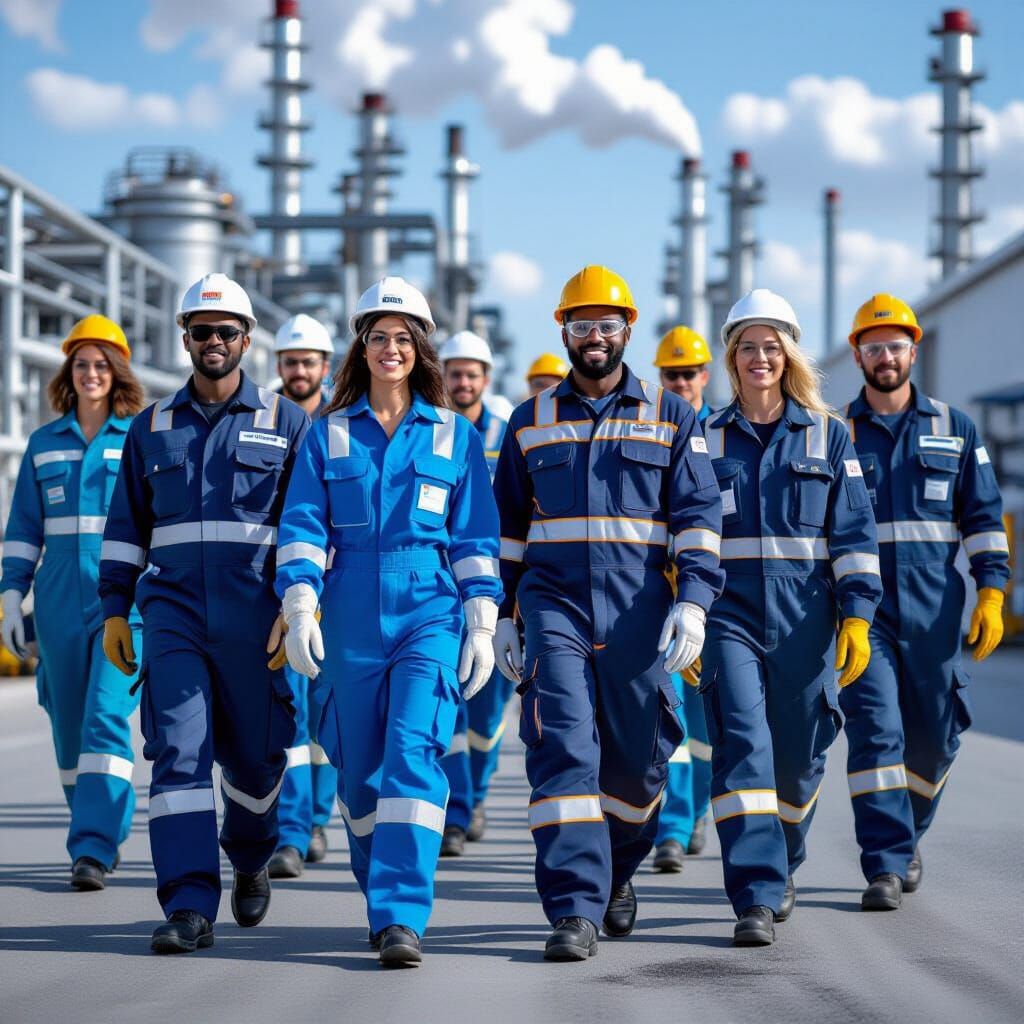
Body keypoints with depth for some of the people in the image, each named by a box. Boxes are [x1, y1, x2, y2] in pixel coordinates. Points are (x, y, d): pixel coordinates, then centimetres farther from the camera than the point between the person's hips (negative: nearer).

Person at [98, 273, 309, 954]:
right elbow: (126, 527, 17)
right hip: (173, 610, 1)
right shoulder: (152, 427, 13)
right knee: (179, 751, -11)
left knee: (255, 753, 8)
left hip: (255, 615, -1)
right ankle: (190, 908, -14)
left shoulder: (286, 422, 6)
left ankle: (250, 861, 37)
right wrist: (115, 607, 9)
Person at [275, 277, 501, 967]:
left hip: (431, 614, -2)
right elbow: (302, 528, 4)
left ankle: (403, 916, -20)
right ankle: (379, 896, 26)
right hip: (352, 619, 2)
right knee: (359, 767, 8)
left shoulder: (456, 437, 8)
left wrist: (482, 626, 1)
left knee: (414, 753, -16)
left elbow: (477, 540, 7)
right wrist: (300, 610, -8)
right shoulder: (328, 436, 9)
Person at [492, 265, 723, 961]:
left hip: (639, 612, 0)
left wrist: (694, 600, -12)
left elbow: (697, 515, 1)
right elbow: (508, 524, 16)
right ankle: (575, 910, -14)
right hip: (554, 608, 0)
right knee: (564, 753, -12)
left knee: (636, 761, 7)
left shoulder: (671, 418, 8)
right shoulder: (530, 422, 13)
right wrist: (502, 613, 10)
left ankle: (617, 874, 34)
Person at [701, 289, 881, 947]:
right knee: (742, 745, -14)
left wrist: (857, 615, -4)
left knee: (800, 753, 8)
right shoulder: (707, 439, 9)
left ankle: (782, 865, 34)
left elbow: (854, 530, 4)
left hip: (803, 612, 1)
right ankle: (756, 898, -17)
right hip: (729, 608, 0)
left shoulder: (828, 435, 8)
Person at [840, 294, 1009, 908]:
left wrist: (992, 592, -1)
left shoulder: (954, 429, 11)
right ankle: (885, 867, -12)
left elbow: (985, 517, 10)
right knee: (875, 729, -12)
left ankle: (907, 838, 32)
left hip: (933, 606, 2)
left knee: (933, 736, 8)